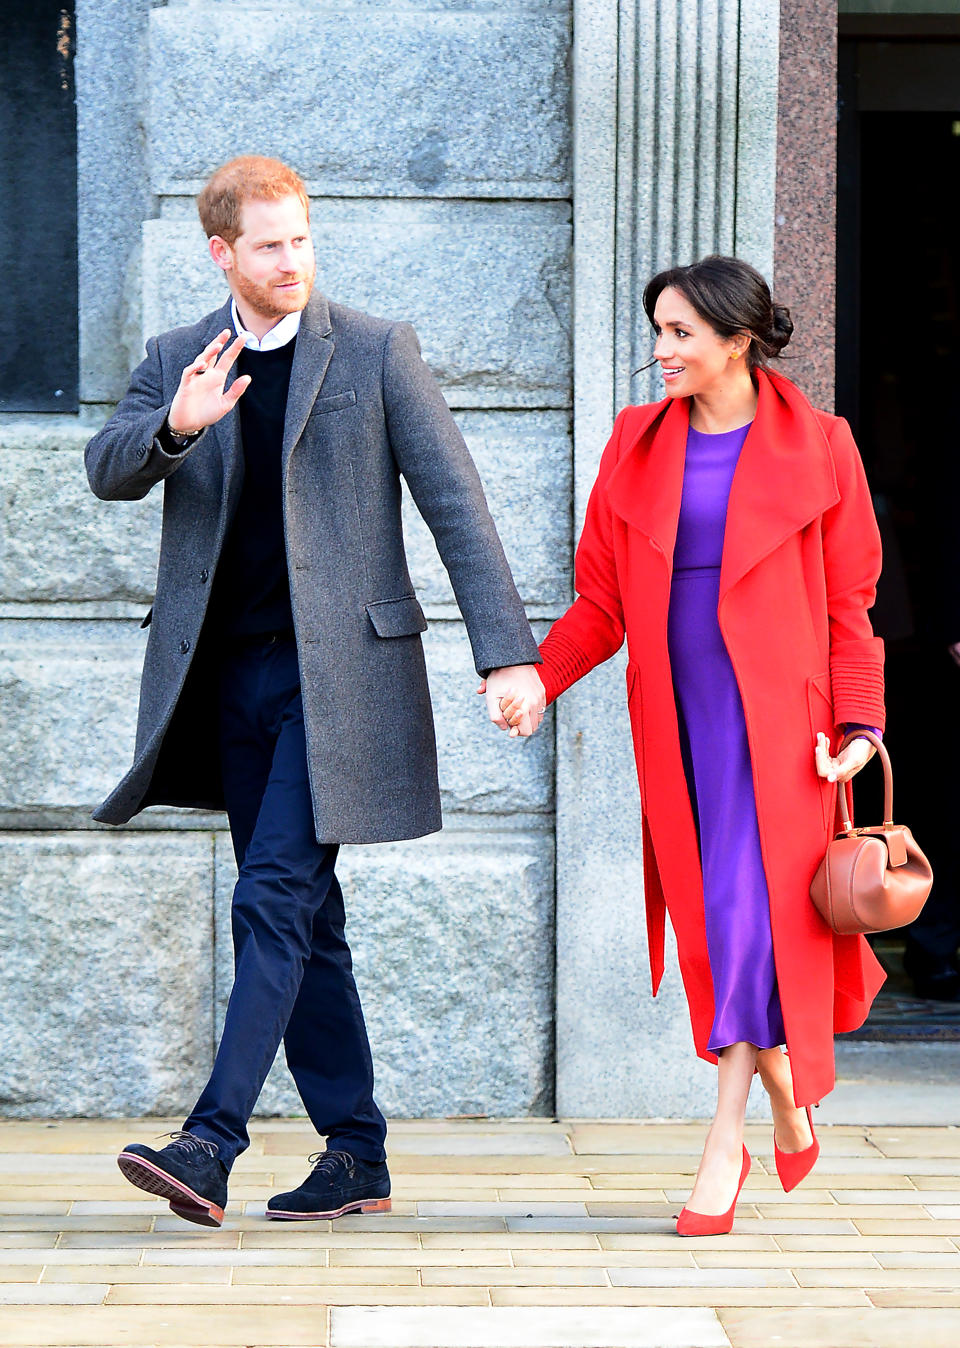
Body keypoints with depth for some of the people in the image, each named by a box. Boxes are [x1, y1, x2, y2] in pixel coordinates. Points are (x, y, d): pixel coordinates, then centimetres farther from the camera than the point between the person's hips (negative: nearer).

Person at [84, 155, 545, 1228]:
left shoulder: (377, 352, 0)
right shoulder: (179, 361, 11)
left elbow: (454, 501, -2)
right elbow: (106, 473, -1)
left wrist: (506, 650, -9)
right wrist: (173, 428, -24)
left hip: (337, 666, -5)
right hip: (231, 671, 5)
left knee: (273, 901, -14)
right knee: (303, 918, 9)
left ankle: (210, 1144, -17)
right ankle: (355, 1157, 16)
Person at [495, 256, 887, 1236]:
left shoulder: (815, 446, -1)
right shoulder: (638, 442, 8)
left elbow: (849, 602, 0)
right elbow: (604, 596, 9)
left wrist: (857, 723, -9)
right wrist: (539, 678, -4)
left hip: (775, 708, -4)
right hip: (677, 712, 4)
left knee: (750, 906, -9)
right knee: (707, 911, 6)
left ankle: (725, 1145, -4)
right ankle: (786, 1093, 28)